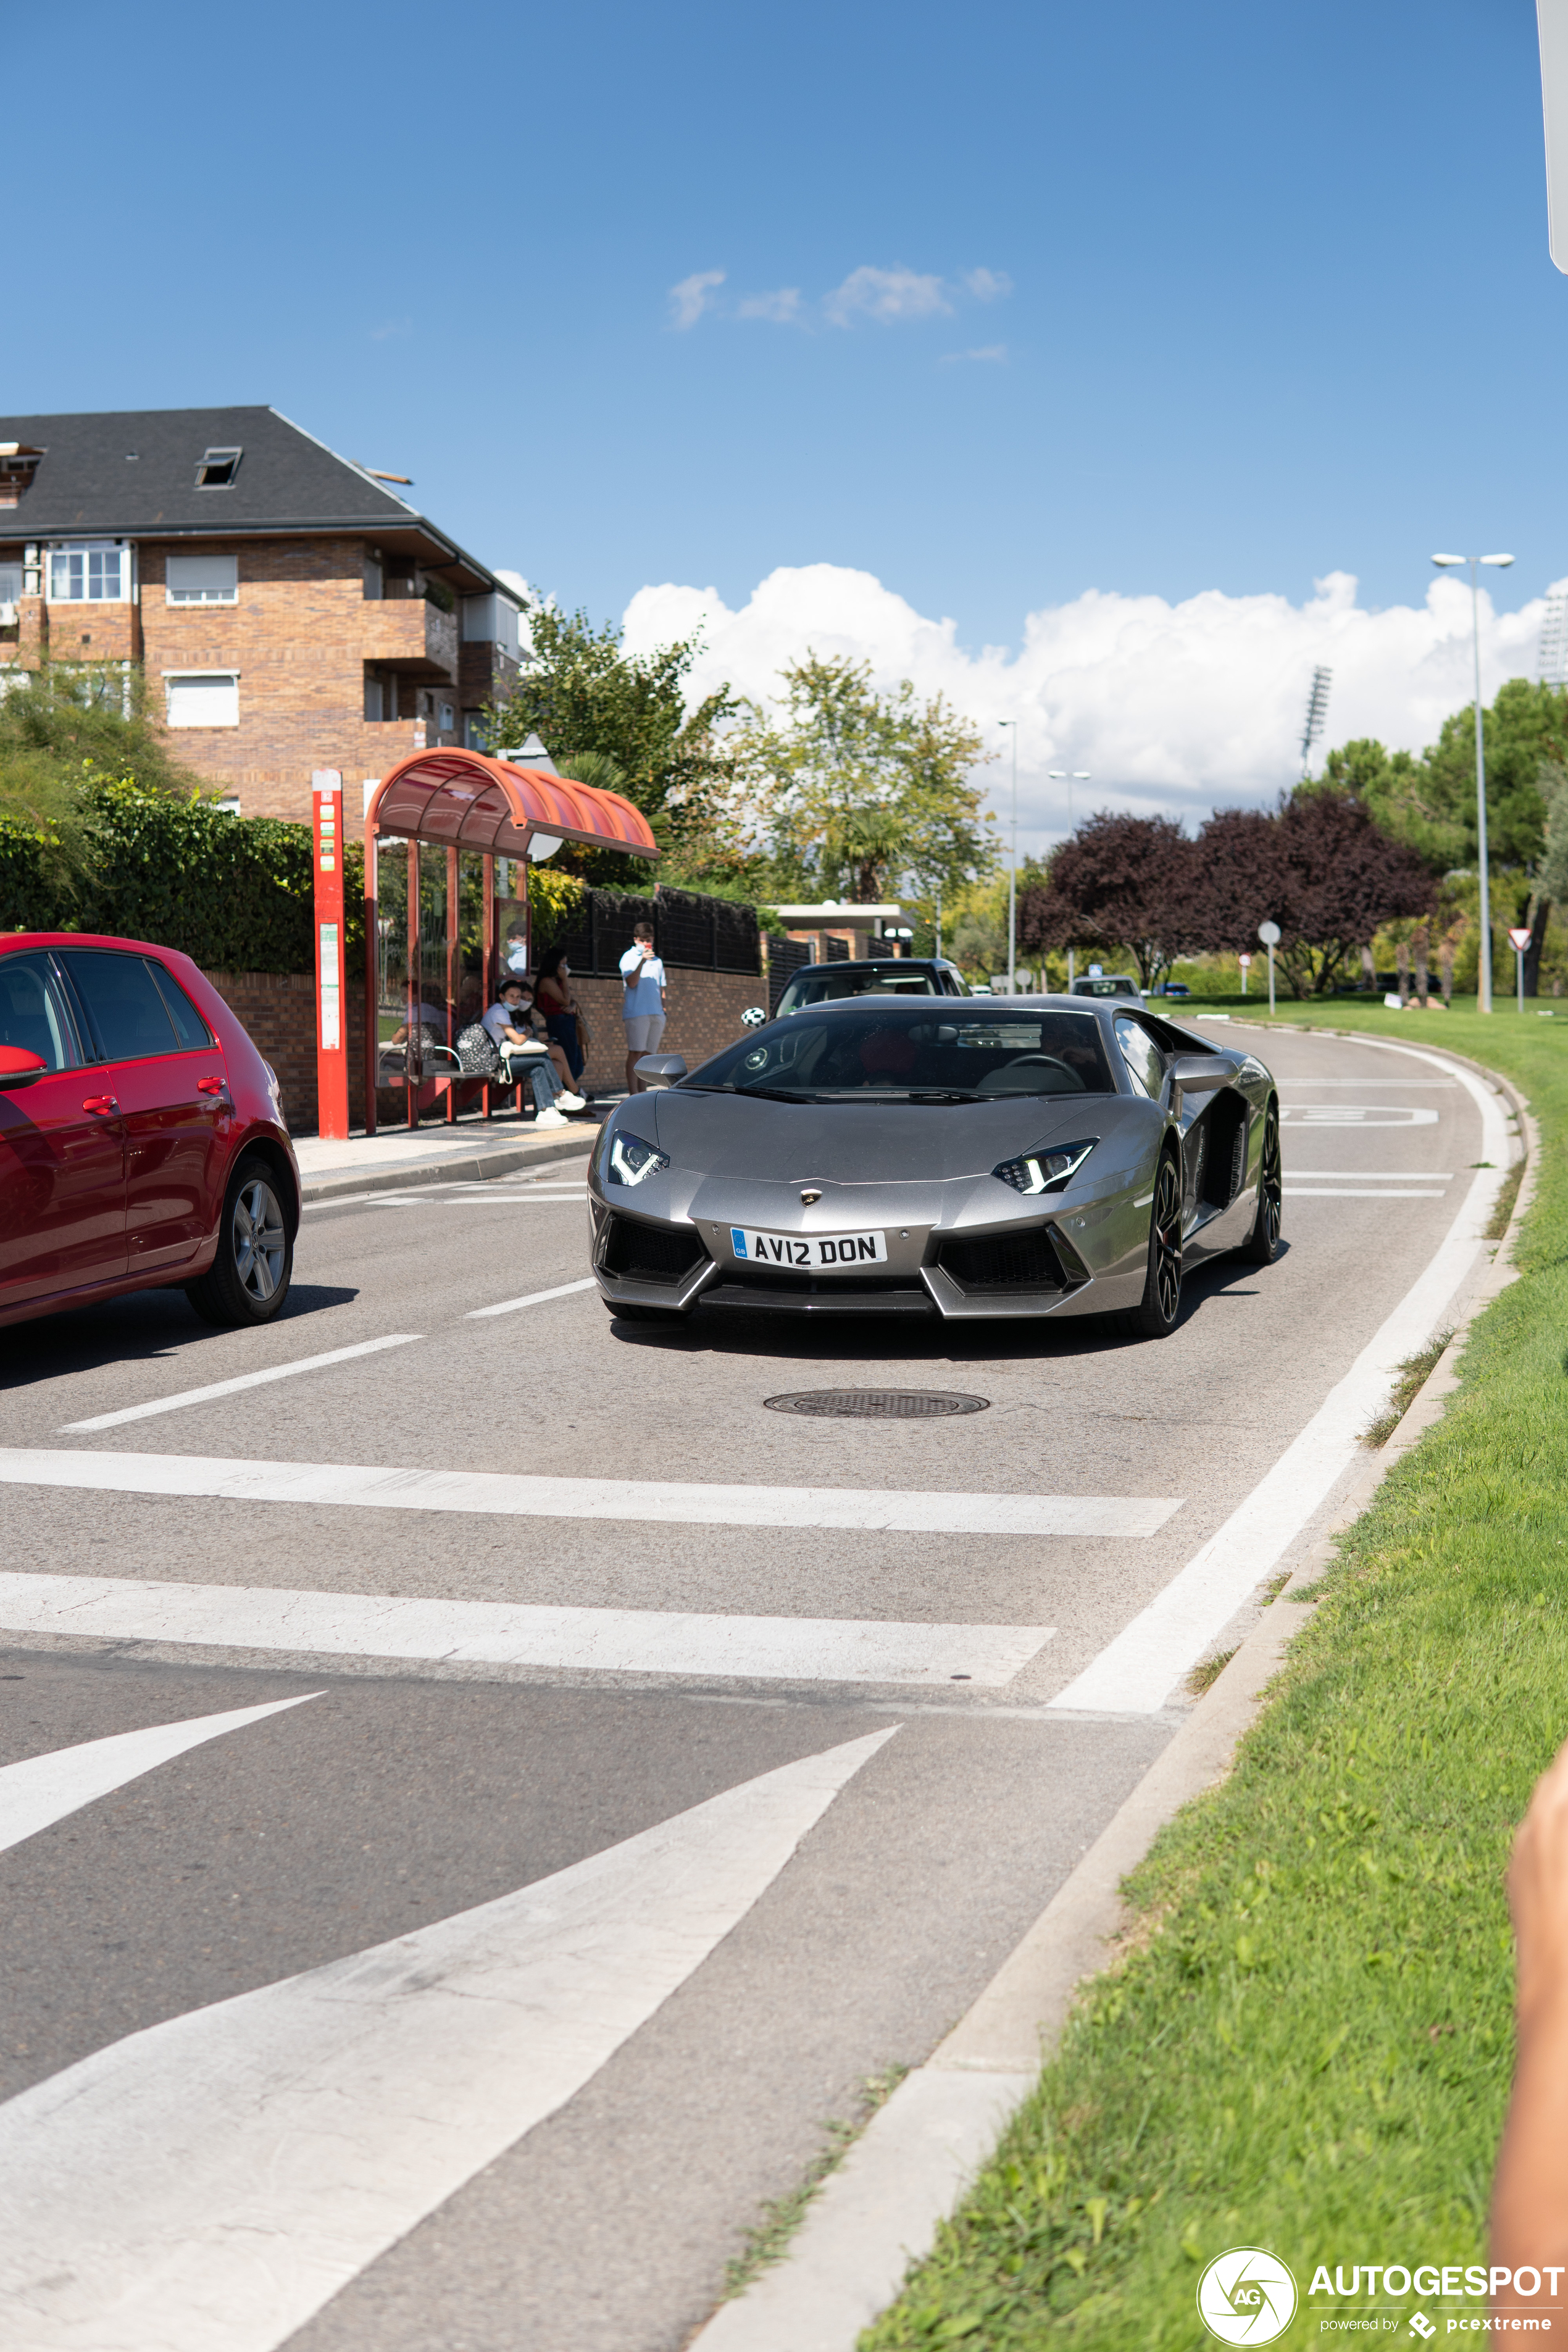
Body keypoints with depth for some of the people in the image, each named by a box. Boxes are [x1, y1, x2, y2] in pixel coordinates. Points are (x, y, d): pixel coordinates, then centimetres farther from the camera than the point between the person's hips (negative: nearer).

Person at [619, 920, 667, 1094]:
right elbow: (632, 983, -12)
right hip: (636, 1013, -6)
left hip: (656, 1014, 6)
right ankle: (633, 1093, -15)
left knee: (649, 1053, 5)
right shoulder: (629, 957, 3)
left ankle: (642, 1091, 9)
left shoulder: (657, 961, 20)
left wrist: (664, 1009, 13)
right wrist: (642, 961, -21)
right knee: (635, 1052, -10)